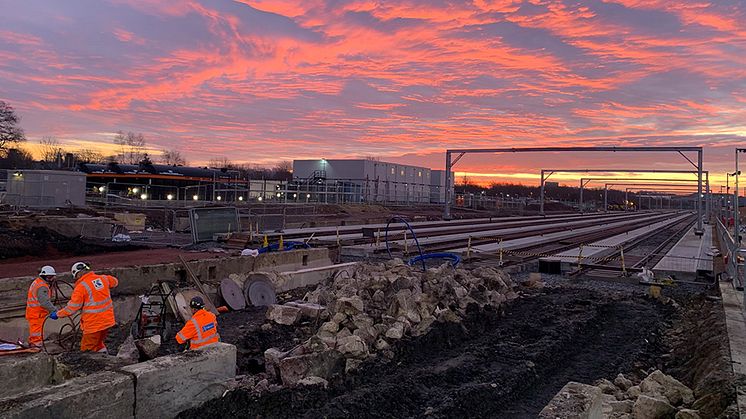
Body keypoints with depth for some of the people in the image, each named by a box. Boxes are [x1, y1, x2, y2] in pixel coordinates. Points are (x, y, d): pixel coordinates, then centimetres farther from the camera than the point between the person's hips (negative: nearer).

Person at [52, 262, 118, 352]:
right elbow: (115, 282, 24)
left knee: (86, 350, 6)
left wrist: (57, 314, 3)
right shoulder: (103, 278, 2)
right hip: (108, 321, 7)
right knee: (98, 343, 25)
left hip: (94, 324, -7)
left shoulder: (81, 287, -15)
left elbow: (72, 308, -11)